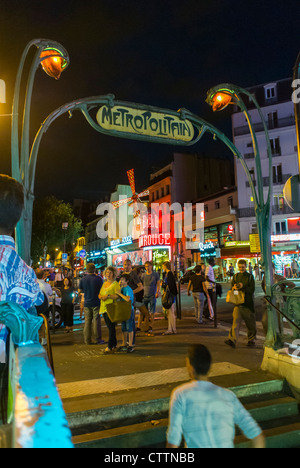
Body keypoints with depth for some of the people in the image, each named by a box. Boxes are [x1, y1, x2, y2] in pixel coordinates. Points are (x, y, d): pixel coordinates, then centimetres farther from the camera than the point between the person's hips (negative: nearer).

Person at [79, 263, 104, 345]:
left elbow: (79, 291, 7)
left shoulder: (83, 279, -1)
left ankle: (87, 340, 13)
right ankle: (97, 339, 8)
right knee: (96, 321, 3)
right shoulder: (98, 279, -9)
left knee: (87, 321, 9)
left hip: (87, 303, 3)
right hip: (96, 303, -2)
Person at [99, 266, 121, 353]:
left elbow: (118, 296, -15)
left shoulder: (116, 284, -5)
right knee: (110, 327, 12)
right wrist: (101, 296, -3)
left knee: (111, 327, -6)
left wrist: (108, 296, -20)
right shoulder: (104, 283, 18)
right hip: (104, 307, 8)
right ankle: (114, 345, 21)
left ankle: (110, 347, -3)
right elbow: (100, 294, 19)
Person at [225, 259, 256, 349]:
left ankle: (251, 340, 25)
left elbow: (252, 290, -6)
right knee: (236, 321, -10)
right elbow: (232, 287, 12)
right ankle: (232, 340, -16)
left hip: (248, 303, -1)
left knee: (250, 323, 9)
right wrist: (234, 287, -11)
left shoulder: (250, 277, 1)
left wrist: (243, 287, -21)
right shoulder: (236, 276, 10)